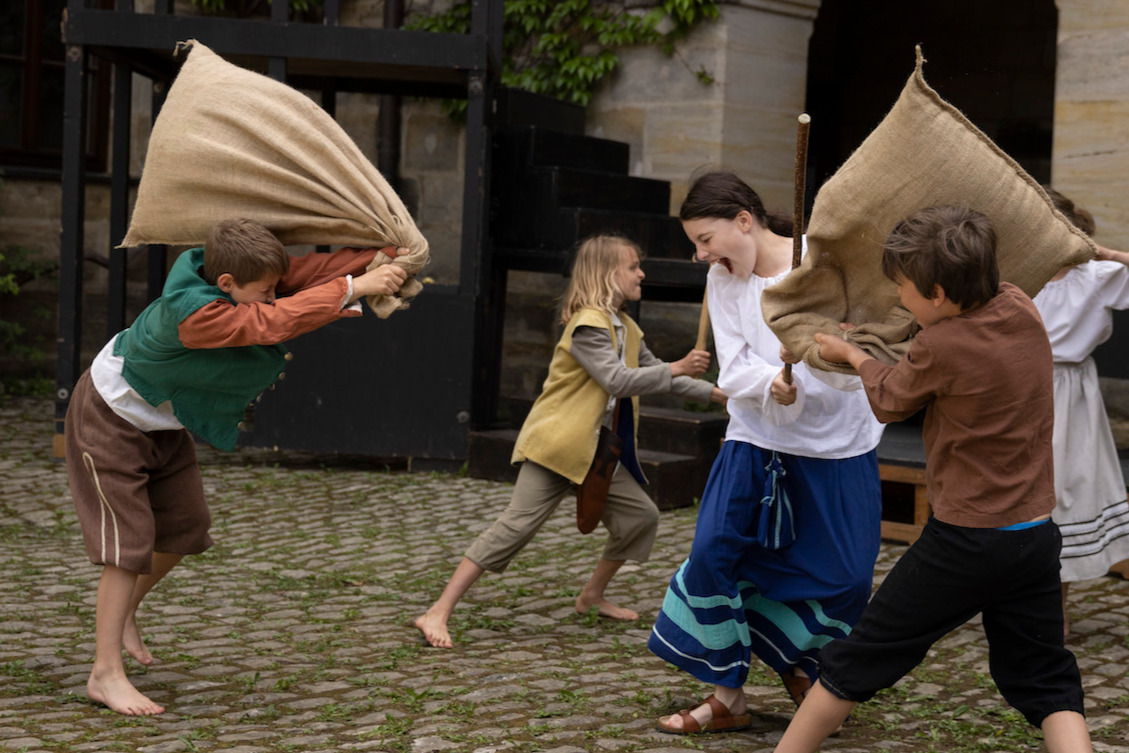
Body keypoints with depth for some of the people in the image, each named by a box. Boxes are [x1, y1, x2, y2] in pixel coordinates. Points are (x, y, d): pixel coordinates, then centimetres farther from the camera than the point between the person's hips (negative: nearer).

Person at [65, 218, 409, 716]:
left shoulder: (235, 281, -15)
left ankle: (123, 612, 35)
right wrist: (356, 287, -43)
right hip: (111, 418, -9)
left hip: (164, 422, 9)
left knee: (184, 527, 11)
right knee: (129, 539, -10)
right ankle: (106, 673, -1)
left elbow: (305, 270, -17)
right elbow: (277, 321, -46)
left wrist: (381, 256, -28)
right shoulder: (192, 315, -40)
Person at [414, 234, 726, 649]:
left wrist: (713, 392, 23)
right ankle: (437, 614, -15)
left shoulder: (626, 329, 15)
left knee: (641, 517, 10)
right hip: (557, 444, -10)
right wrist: (677, 368, -18)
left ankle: (592, 596, 28)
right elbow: (619, 381, -24)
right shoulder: (587, 325, -16)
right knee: (516, 525, -16)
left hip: (596, 451, 10)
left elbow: (652, 370, 26)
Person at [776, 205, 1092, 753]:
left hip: (964, 543, -6)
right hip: (1038, 536, 6)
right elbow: (990, 284, 24)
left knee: (856, 660, 9)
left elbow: (889, 402, 2)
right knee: (1046, 684, 12)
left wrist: (851, 355, 20)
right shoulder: (1021, 310, -2)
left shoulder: (940, 347, -19)